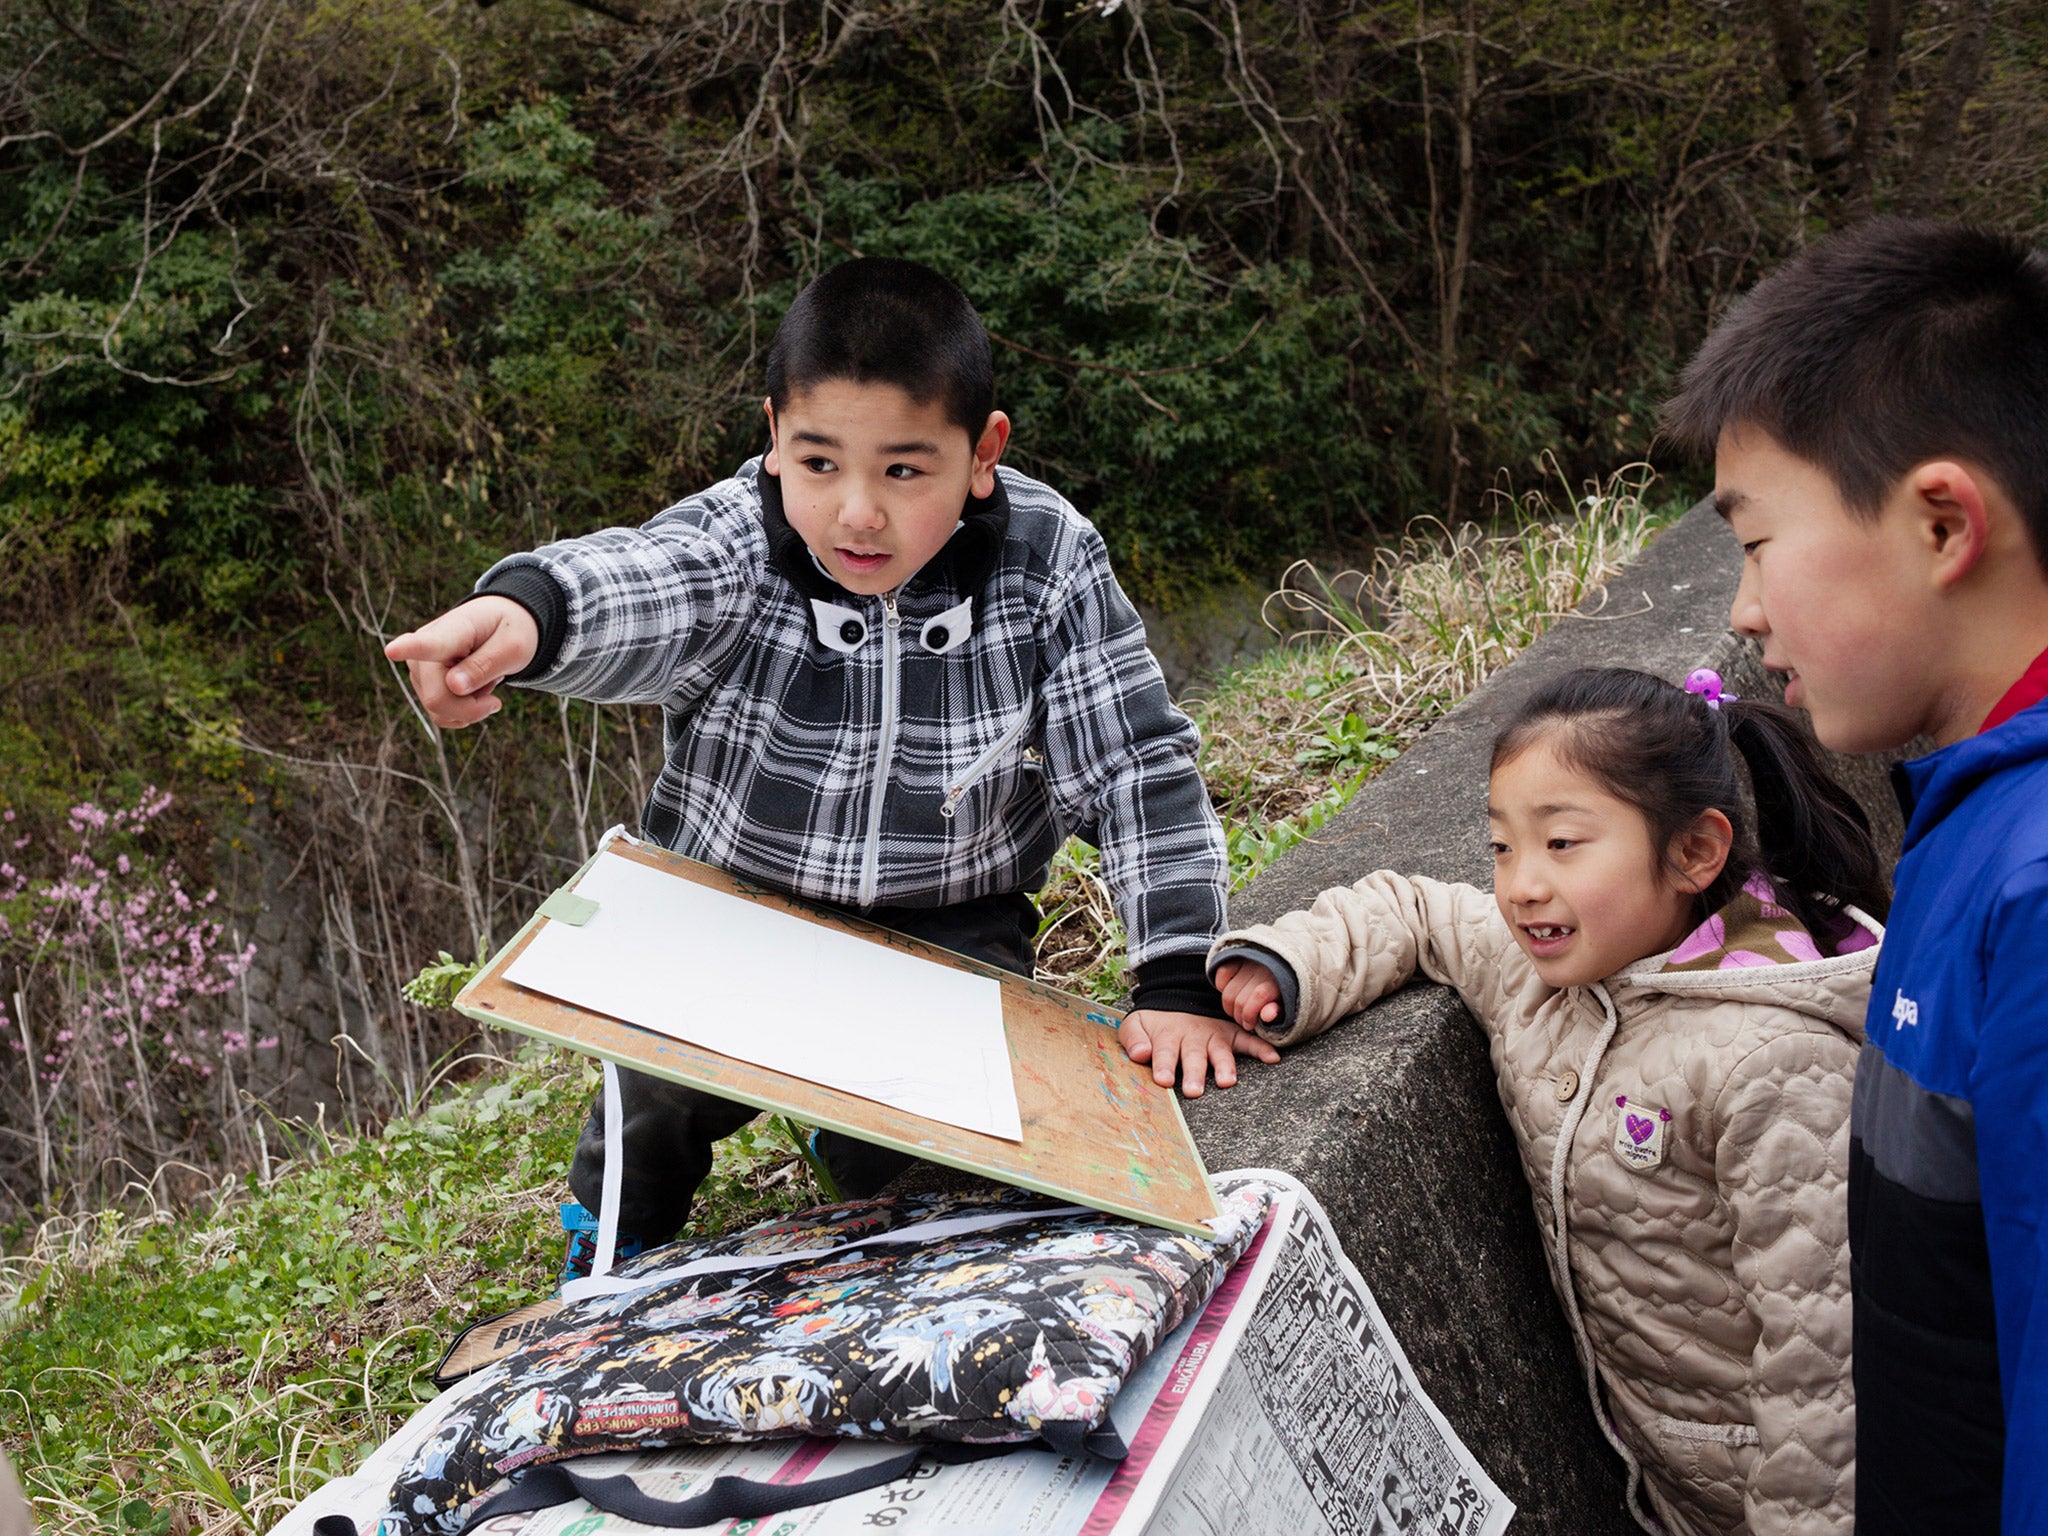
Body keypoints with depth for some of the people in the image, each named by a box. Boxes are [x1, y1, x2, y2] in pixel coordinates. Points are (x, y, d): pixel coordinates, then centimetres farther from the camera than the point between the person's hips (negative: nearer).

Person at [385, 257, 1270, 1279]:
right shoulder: (732, 542, -20)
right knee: (657, 1102, -16)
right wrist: (522, 613, -68)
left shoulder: (1049, 564, -16)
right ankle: (605, 1277, 21)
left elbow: (1137, 772, -12)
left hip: (947, 924, 0)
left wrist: (1177, 983, -18)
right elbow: (631, 586, -43)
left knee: (903, 1154, -20)